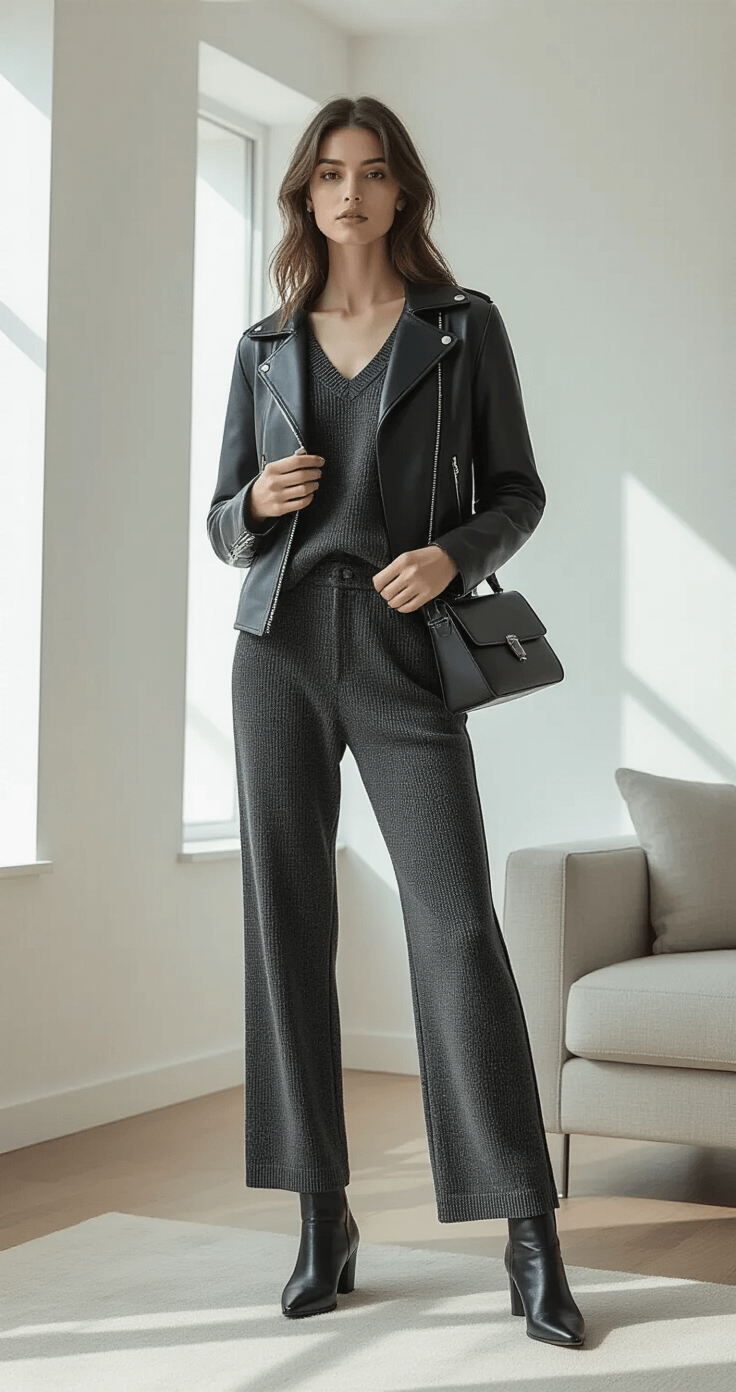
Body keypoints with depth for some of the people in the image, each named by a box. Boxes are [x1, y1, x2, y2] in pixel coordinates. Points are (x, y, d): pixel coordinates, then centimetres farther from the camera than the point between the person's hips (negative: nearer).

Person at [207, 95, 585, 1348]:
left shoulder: (464, 326, 7)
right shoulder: (265, 349, 13)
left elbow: (516, 490, 7)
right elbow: (225, 530, 15)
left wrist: (454, 554, -13)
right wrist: (257, 500, -8)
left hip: (405, 654, -3)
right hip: (281, 645, 3)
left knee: (457, 923, -11)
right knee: (288, 922, 0)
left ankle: (530, 1243, -5)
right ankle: (324, 1220, 10)